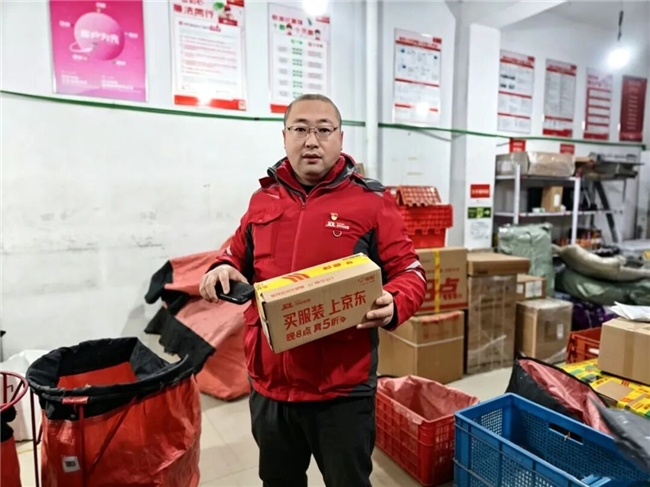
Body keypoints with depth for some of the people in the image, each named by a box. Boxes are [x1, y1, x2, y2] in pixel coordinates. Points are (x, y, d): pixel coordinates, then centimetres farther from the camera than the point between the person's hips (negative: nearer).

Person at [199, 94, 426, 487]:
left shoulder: (371, 201, -6)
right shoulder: (263, 199, 7)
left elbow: (410, 272, -5)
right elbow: (239, 256, 19)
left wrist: (393, 305, -25)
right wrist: (222, 269, -3)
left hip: (342, 390, -4)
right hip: (269, 384, 5)